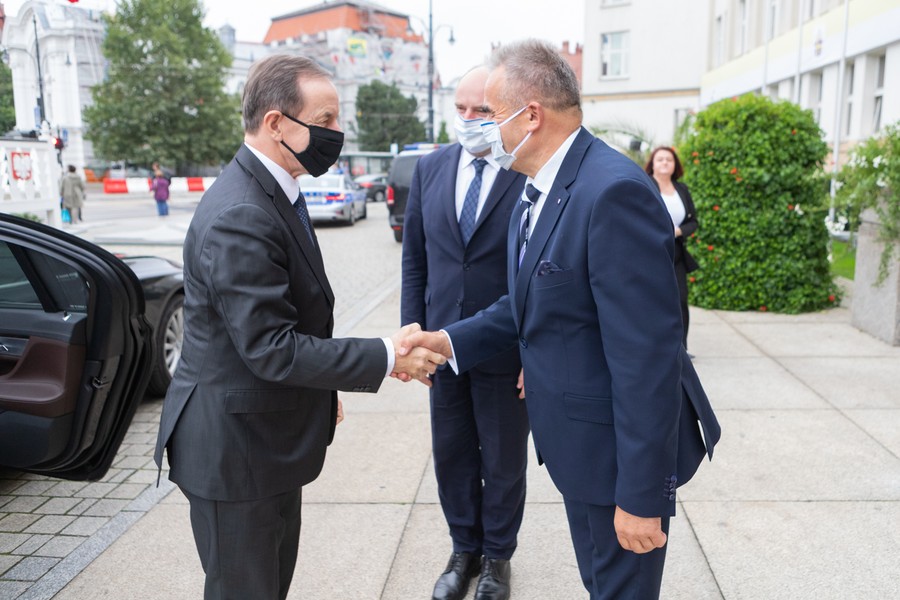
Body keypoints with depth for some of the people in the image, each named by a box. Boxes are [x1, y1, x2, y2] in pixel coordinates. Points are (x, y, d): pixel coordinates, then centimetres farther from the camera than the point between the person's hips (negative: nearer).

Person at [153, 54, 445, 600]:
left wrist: (320, 389, 17)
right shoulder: (239, 217, -27)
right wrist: (385, 358, -23)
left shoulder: (272, 192, 6)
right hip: (236, 450, -10)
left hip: (271, 438, 10)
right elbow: (270, 348, -28)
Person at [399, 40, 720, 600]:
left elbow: (646, 354, -27)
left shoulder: (614, 191, -26)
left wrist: (640, 495, -23)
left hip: (623, 448, -9)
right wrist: (450, 339, -1)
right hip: (578, 440, 9)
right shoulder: (536, 190, 6)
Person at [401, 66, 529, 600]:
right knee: (451, 454, 17)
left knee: (503, 461, 14)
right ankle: (464, 549, 39)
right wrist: (412, 332, 2)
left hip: (507, 350, -4)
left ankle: (498, 555, 37)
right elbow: (415, 257, 6)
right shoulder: (431, 168, 3)